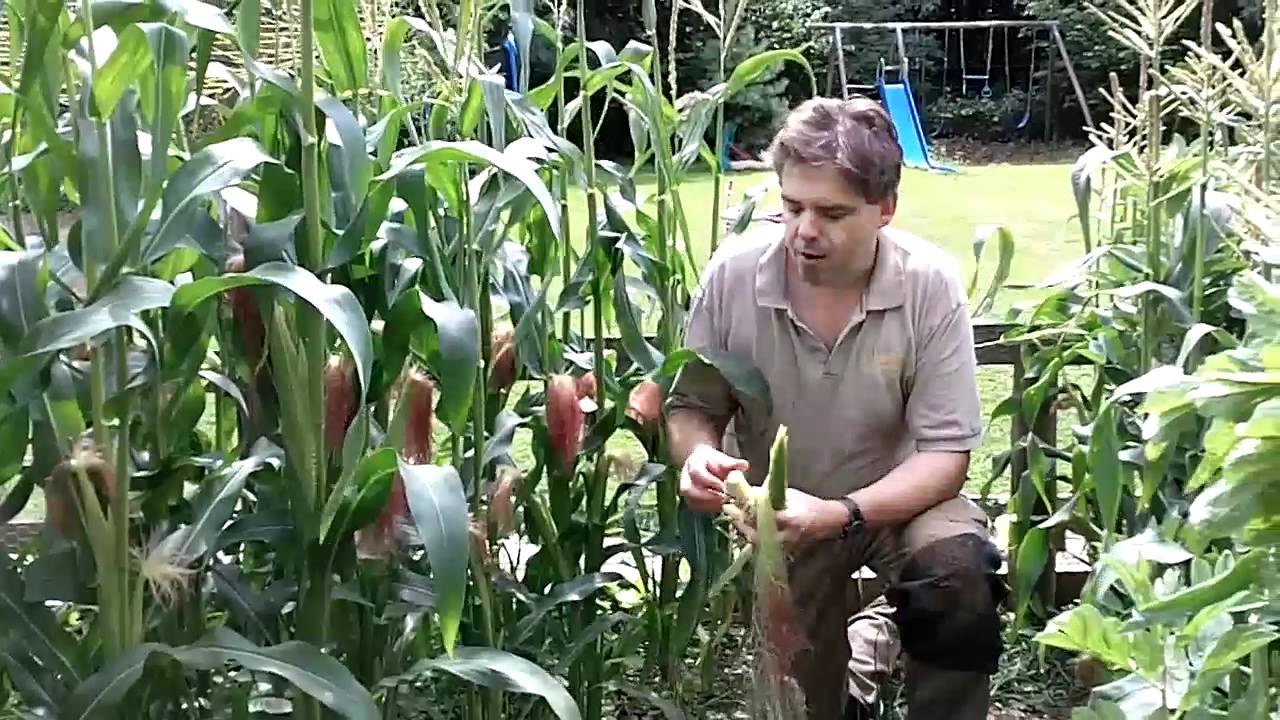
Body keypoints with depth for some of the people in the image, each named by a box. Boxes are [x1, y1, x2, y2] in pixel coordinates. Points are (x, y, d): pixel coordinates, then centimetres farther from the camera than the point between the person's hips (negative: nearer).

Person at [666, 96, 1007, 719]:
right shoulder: (732, 275, -19)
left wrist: (840, 516, -34)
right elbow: (692, 406, -6)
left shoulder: (931, 284, -21)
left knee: (963, 578, -30)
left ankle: (881, 635, 1)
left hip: (899, 498, -1)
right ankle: (861, 650, 35)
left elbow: (945, 452, -19)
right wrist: (698, 455, -30)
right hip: (780, 511, 1)